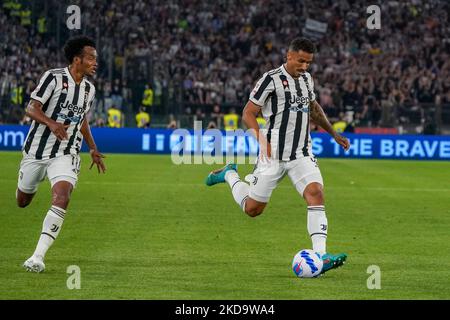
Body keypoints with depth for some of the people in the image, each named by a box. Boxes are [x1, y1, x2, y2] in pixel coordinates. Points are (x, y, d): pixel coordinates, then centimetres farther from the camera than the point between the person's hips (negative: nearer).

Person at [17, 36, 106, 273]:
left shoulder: (89, 89, 8)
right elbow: (31, 109, -14)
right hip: (37, 150, -3)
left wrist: (93, 149, 25)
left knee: (62, 198, -22)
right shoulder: (54, 78, -11)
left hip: (66, 155, 3)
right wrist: (51, 123, -31)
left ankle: (38, 256, -23)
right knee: (22, 201, 9)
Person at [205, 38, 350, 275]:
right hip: (274, 155, -5)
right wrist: (262, 139, -25)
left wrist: (334, 134, 31)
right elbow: (248, 114, -10)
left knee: (315, 193, -19)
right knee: (252, 209, 5)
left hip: (302, 154, 5)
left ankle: (320, 256, -25)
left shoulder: (306, 78, 11)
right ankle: (230, 175, 36)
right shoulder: (272, 79, -11)